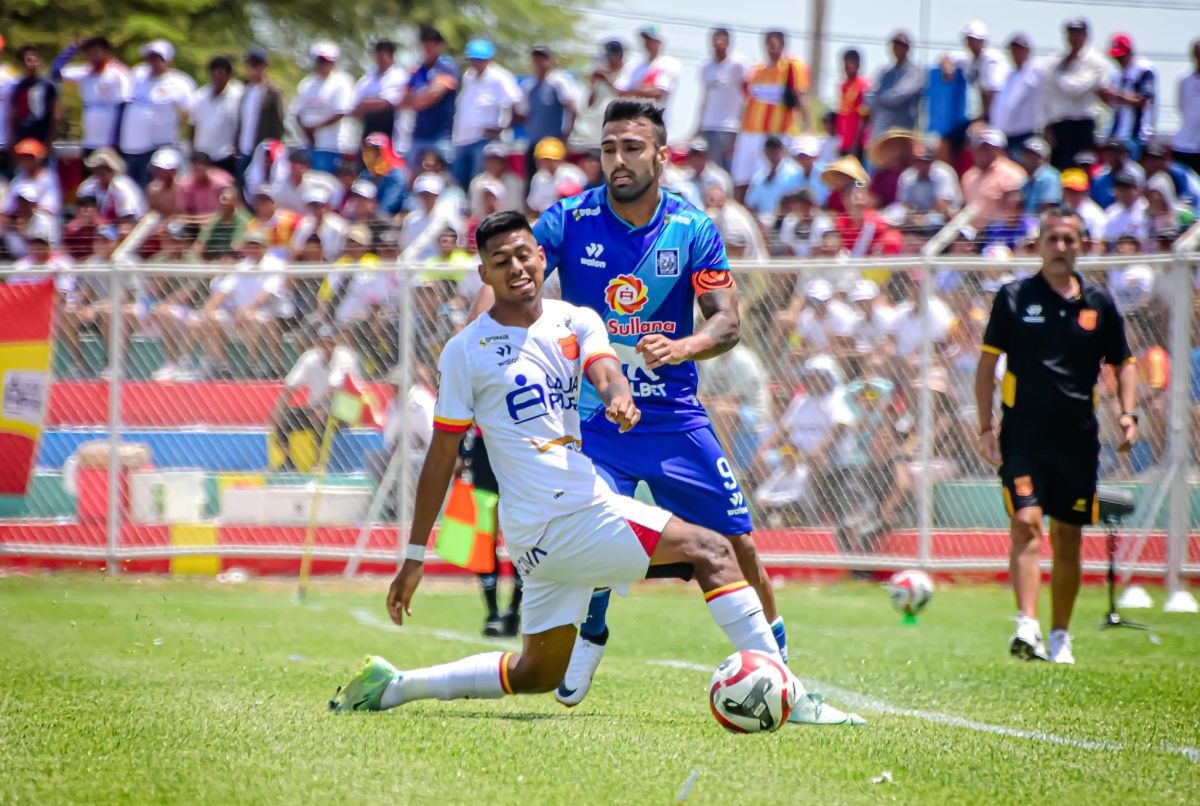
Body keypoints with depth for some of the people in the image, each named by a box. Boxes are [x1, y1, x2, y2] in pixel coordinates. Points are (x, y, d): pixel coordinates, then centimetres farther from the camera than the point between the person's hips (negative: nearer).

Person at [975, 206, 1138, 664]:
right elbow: (987, 362, 2)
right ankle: (1027, 629, -27)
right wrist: (986, 427, -4)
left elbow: (1123, 363, 16)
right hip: (1023, 434, -3)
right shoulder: (1014, 298, 1)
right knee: (1026, 523, -18)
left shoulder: (1098, 304, 8)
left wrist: (1128, 412, 0)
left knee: (1068, 538, 7)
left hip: (1077, 438, 3)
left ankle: (1060, 638, 17)